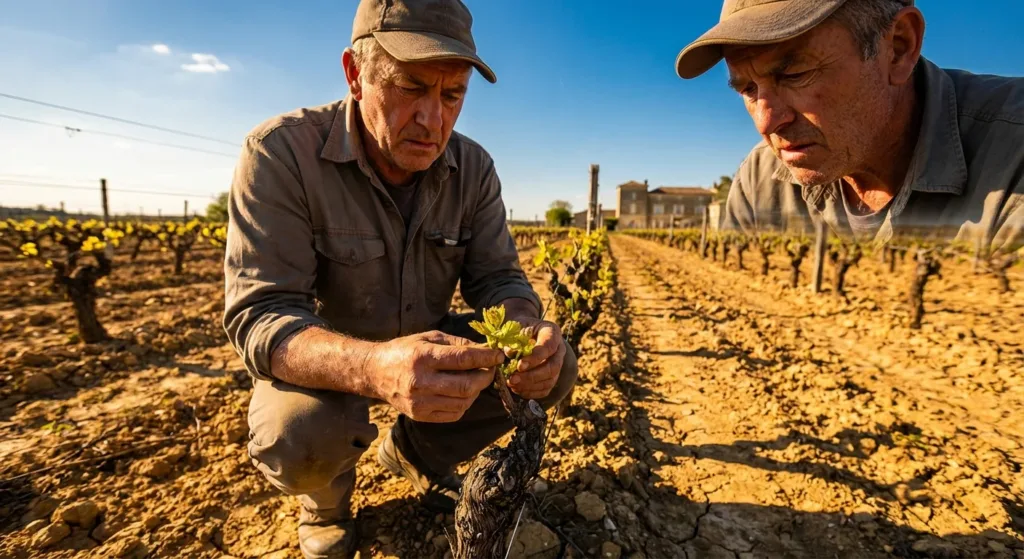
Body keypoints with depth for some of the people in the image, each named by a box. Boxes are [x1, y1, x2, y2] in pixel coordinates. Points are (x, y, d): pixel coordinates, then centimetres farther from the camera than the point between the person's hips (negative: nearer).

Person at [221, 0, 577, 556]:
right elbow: (258, 316, -28)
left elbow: (497, 277, -8)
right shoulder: (280, 152, -22)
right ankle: (326, 490, 8)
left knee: (554, 368, -11)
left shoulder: (474, 167, -8)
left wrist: (525, 327, -34)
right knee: (299, 433, -35)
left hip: (429, 343, 4)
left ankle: (415, 451, 14)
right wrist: (375, 368, -49)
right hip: (321, 360, -3)